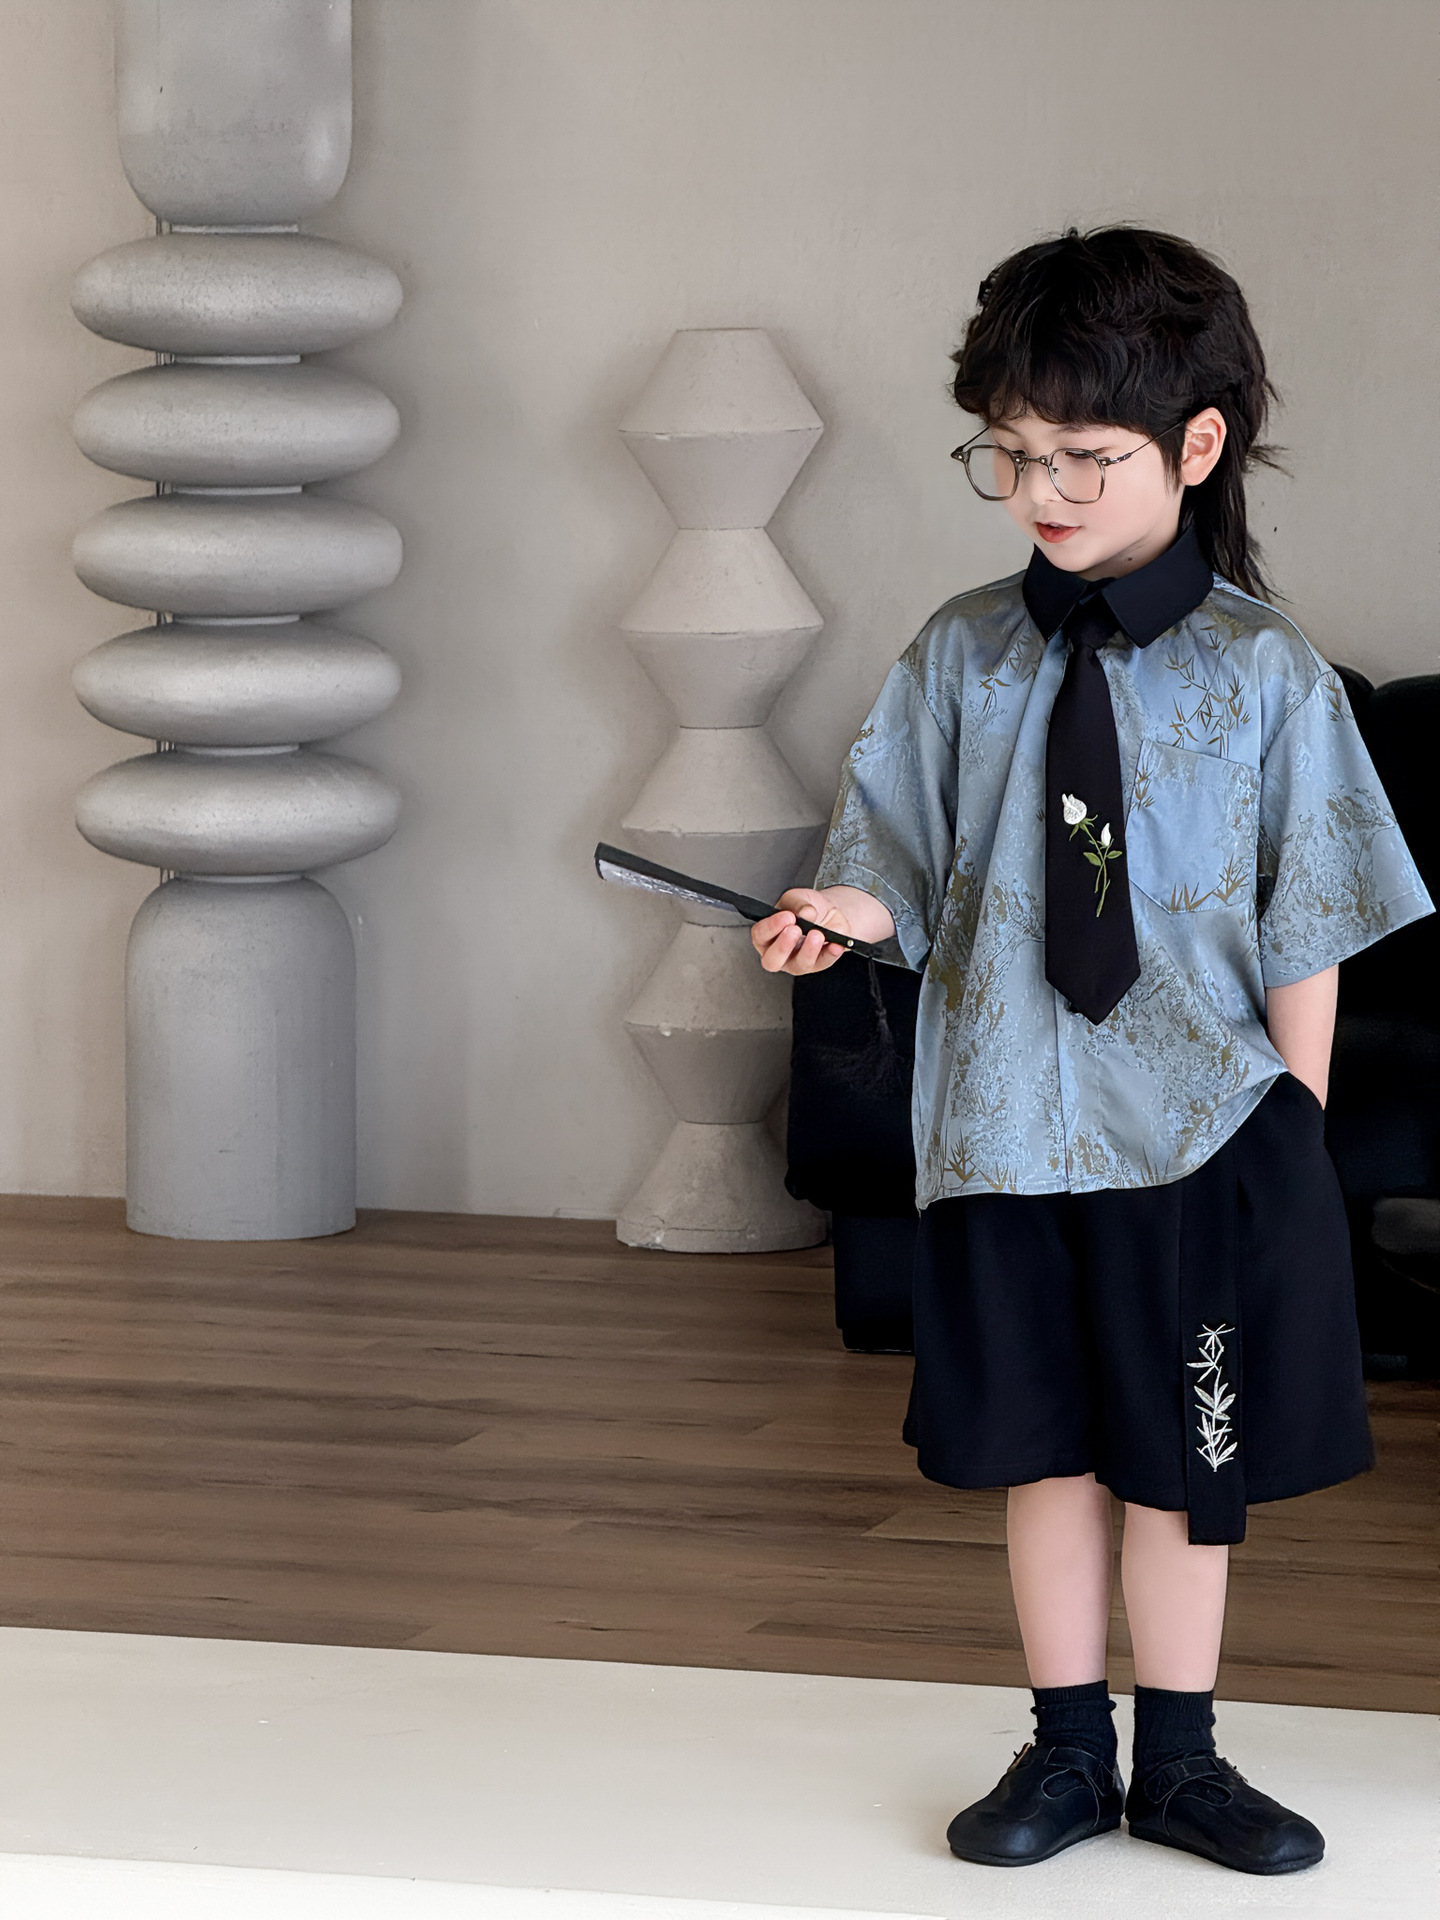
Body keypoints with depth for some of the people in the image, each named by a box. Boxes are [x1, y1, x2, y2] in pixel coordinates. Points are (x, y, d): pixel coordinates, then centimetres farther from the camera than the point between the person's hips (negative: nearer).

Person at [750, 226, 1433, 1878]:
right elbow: (906, 874, 5)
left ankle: (1179, 1762, 24)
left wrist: (1293, 1130, -4)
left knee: (1182, 1465, 9)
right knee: (1041, 1448, 10)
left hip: (1204, 1136, -2)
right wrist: (840, 914, -16)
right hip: (1006, 1124, 2)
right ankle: (1069, 1750, 24)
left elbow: (1305, 931, -2)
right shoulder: (959, 659, 2)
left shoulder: (1263, 674, -5)